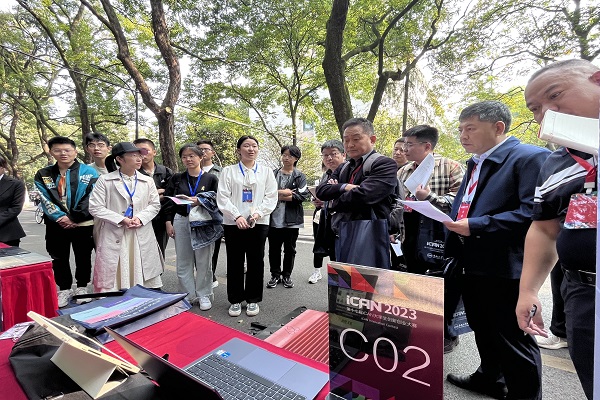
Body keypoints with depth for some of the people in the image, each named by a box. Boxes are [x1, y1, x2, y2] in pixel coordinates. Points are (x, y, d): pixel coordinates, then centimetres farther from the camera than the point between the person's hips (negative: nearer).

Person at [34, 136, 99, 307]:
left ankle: (81, 288, 26)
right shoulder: (43, 175, 7)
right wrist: (60, 217, -14)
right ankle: (64, 289, 27)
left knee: (83, 257, 9)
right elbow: (45, 199, -1)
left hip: (83, 224, -2)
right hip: (56, 224, 3)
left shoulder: (89, 172, -3)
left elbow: (90, 198, -9)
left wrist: (74, 218, -13)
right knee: (58, 258, 11)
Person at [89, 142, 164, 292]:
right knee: (111, 278, 3)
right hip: (114, 235, -2)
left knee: (142, 275, 8)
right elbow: (95, 207, -4)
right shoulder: (105, 180, -1)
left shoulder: (147, 181, 7)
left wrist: (140, 218, -8)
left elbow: (155, 205, 9)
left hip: (142, 235, 3)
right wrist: (122, 220, -12)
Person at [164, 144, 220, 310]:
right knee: (183, 262, 9)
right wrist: (168, 222, 2)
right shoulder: (177, 178, 8)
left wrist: (200, 201, -17)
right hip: (181, 222, 3)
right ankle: (189, 295, 23)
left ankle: (204, 295, 19)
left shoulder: (211, 178, 1)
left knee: (203, 261, 4)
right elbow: (168, 201, 8)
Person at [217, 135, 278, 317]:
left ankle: (253, 300, 22)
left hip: (259, 223, 1)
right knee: (234, 263, 7)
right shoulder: (228, 171, 6)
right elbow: (223, 197, -2)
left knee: (256, 262, 7)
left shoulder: (266, 171, 9)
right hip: (234, 223, 0)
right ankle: (235, 300, 23)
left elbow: (271, 197, 2)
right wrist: (237, 216, -14)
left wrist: (258, 213, -13)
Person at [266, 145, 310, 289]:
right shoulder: (273, 174, 7)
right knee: (274, 249, 10)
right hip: (274, 218, 1)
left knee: (290, 249, 10)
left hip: (292, 219, -1)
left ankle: (287, 275, 26)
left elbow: (303, 195, -11)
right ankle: (275, 275, 26)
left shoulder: (300, 176, 2)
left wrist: (279, 195, -12)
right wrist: (283, 192, -16)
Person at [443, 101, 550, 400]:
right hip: (471, 262, 9)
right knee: (483, 329, 24)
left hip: (503, 267, -9)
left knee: (513, 338, 8)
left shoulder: (530, 157, -13)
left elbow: (533, 212, -24)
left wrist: (476, 226, -26)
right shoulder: (475, 162, 15)